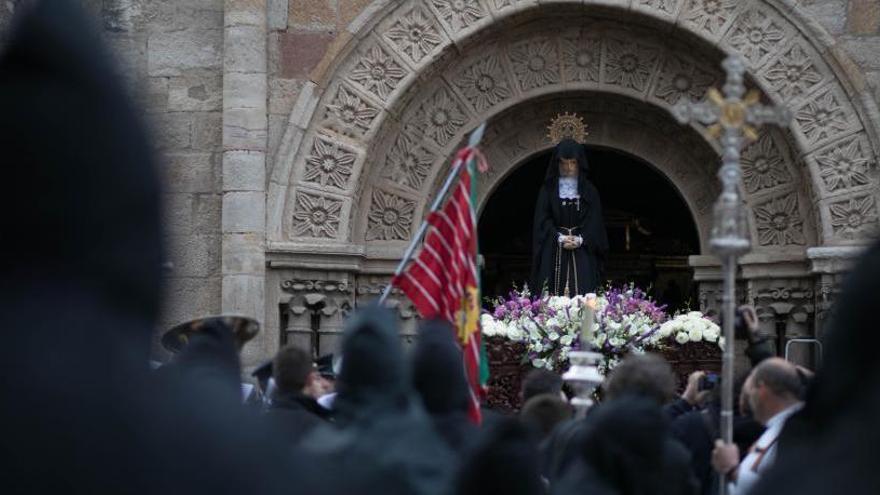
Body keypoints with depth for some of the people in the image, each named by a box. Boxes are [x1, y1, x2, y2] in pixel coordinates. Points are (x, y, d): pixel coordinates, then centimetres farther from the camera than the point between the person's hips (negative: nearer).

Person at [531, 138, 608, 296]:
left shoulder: (589, 190, 10)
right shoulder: (548, 190, 8)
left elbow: (594, 221, 4)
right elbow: (542, 220, 2)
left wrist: (579, 240, -11)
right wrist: (560, 238, -12)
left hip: (582, 254, 0)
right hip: (554, 256, 0)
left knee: (582, 293, -12)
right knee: (554, 297, -10)